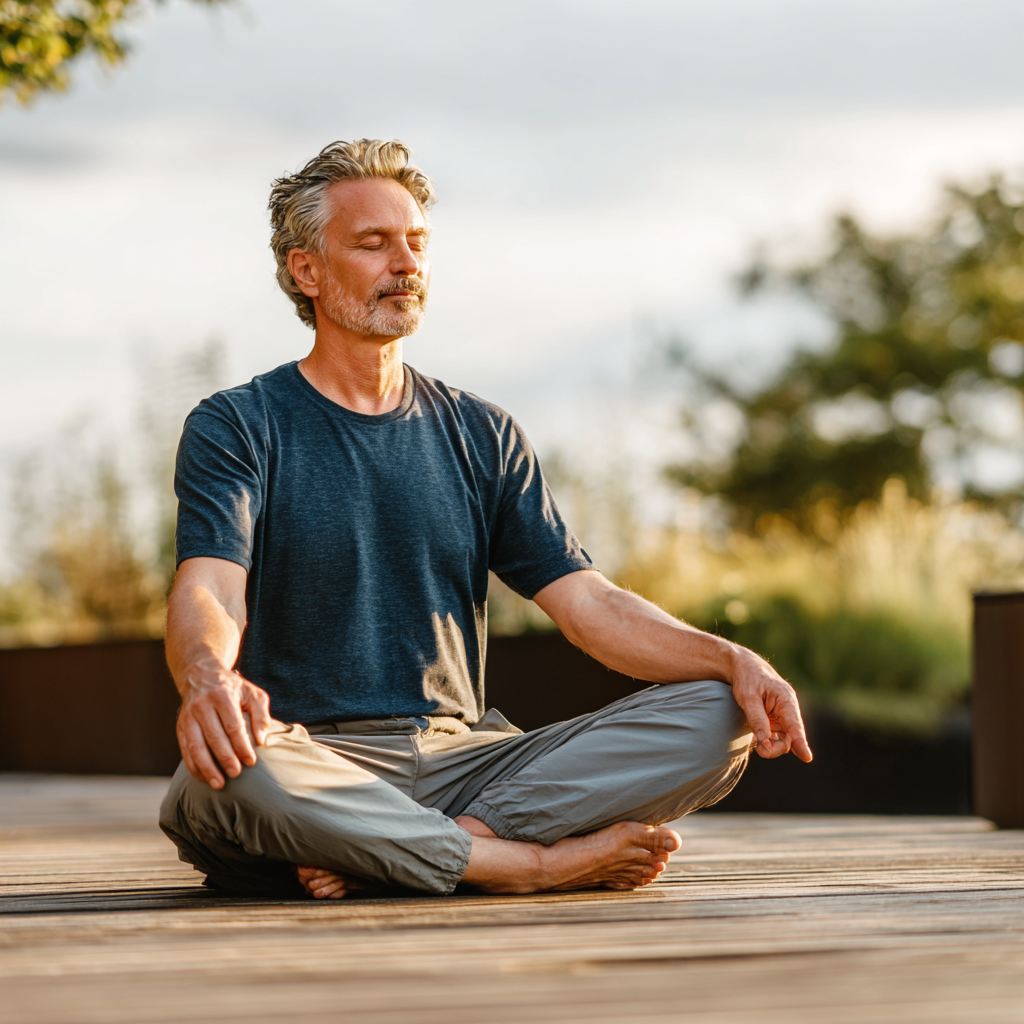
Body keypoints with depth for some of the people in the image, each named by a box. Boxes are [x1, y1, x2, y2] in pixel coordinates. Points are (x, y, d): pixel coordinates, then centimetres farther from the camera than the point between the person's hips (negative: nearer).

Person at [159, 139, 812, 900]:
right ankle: (540, 862, -26)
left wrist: (733, 661, -10)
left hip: (461, 754, 4)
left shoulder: (483, 437, 17)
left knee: (718, 719, -15)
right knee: (227, 766, -41)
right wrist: (208, 679, -39)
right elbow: (208, 593, -13)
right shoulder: (236, 429, 4)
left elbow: (588, 602, 9)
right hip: (318, 764, -4)